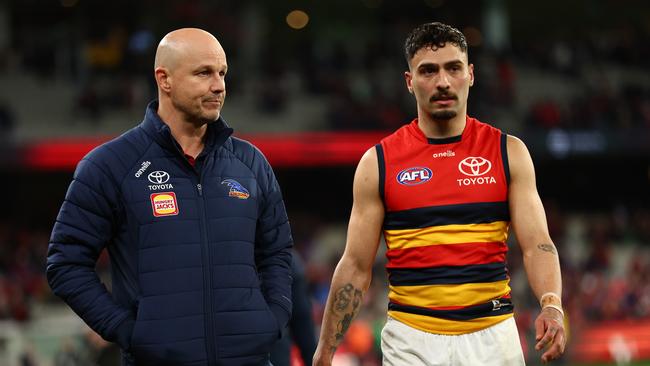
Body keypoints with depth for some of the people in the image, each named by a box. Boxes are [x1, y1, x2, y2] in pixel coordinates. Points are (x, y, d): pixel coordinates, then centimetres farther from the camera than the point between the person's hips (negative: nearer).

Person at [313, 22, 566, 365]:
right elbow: (355, 267, 5)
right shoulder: (378, 162, 3)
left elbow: (537, 244, -2)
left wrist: (551, 306, -22)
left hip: (491, 336, 0)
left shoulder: (508, 152, 4)